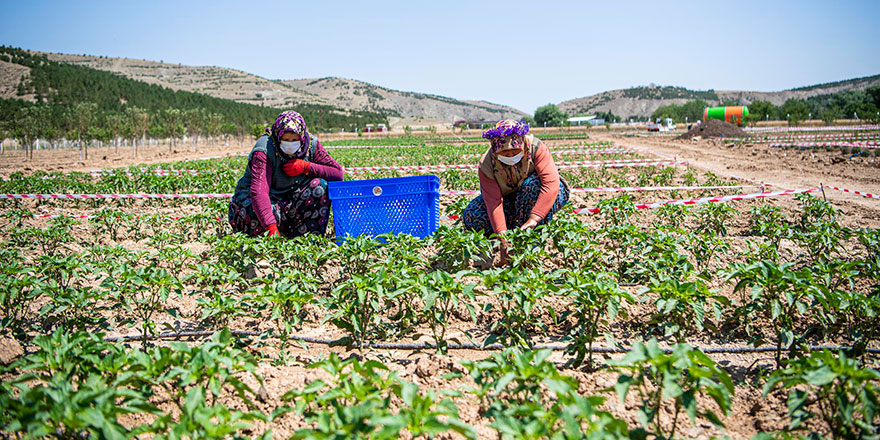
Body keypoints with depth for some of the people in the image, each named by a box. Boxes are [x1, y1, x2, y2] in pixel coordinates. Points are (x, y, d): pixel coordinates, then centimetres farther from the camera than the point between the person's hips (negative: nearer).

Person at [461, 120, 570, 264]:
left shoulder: (536, 148, -26)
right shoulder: (487, 165, -21)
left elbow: (552, 182, -37)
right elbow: (493, 201, -28)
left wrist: (533, 219, -47)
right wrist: (503, 237, -40)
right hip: (509, 200, 2)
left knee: (533, 184, -37)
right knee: (471, 216, -20)